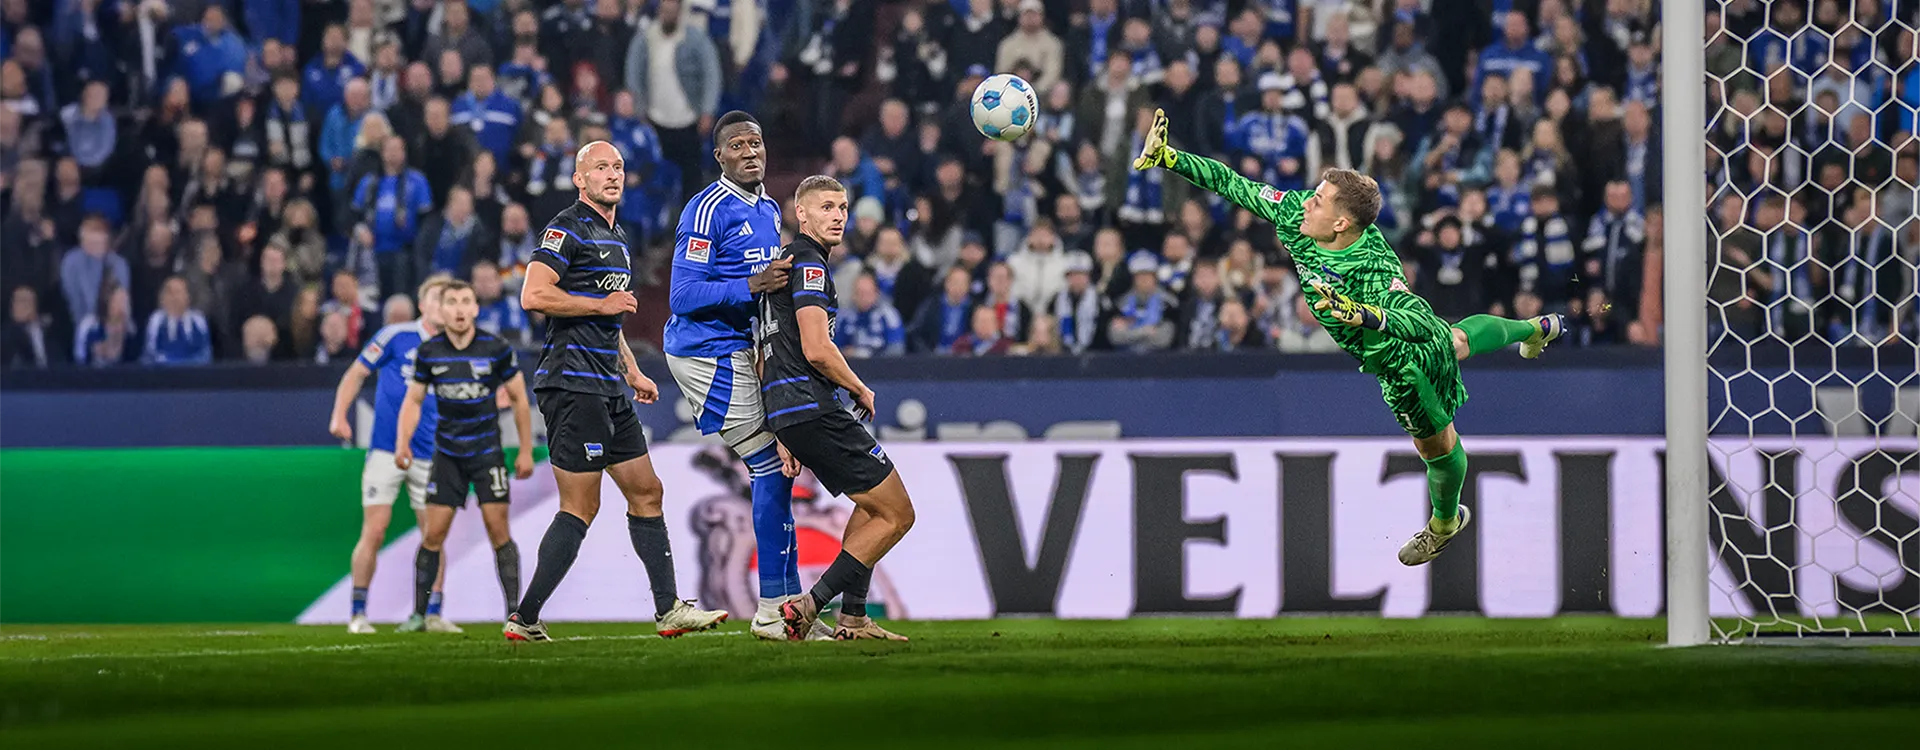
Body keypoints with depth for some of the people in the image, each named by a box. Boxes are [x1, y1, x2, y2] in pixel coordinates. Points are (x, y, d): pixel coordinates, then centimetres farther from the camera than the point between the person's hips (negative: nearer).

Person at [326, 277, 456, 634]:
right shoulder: (396, 336, -3)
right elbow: (356, 374, 3)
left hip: (429, 454, 4)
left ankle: (433, 615, 8)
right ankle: (358, 613, 0)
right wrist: (339, 415, -8)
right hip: (386, 450, -4)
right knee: (374, 531, -7)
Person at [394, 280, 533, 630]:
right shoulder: (428, 352, -4)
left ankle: (514, 611, -2)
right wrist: (403, 443, -8)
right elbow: (413, 400, 7)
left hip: (487, 451, -2)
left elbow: (519, 398, 1)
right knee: (433, 534, -1)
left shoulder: (497, 349, -9)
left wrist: (526, 451, 1)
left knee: (498, 529, -8)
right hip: (447, 453, 2)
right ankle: (419, 612, 8)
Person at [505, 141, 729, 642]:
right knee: (581, 506, -10)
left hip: (606, 390, 10)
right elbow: (534, 296, -20)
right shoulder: (568, 229, -9)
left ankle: (669, 609, 15)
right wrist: (602, 304, -15)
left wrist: (632, 373, 25)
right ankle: (524, 618, -8)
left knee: (646, 492, 10)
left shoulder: (616, 238, 22)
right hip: (572, 382, -10)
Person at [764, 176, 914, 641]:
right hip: (815, 410, -10)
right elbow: (816, 349, -21)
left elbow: (766, 358, 24)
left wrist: (783, 437, 23)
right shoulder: (808, 264, -10)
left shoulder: (783, 265, 22)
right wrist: (860, 390, -4)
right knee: (896, 513, -6)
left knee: (873, 506, 23)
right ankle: (811, 604, -12)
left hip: (787, 414, 10)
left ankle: (853, 619, 20)